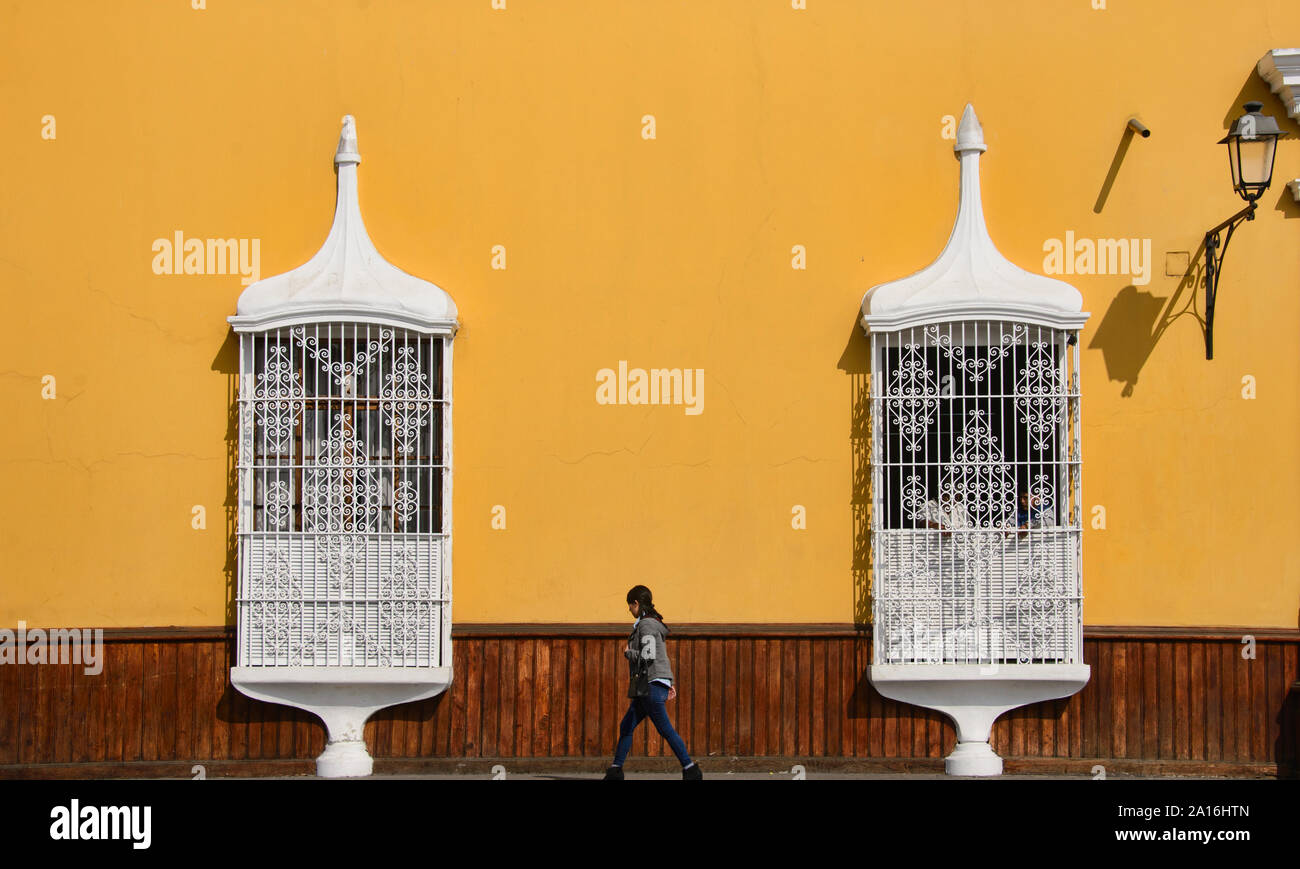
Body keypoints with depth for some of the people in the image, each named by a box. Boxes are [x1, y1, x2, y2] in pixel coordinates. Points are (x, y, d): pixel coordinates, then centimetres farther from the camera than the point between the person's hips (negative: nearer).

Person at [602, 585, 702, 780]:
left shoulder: (646, 625, -13)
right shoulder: (652, 623, 18)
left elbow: (648, 656, -23)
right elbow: (661, 656, 21)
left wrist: (628, 653, -6)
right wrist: (669, 683, 23)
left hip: (652, 686, -10)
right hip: (646, 686, 10)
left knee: (666, 730, -8)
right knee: (626, 727, 13)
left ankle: (691, 770, -5)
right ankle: (615, 771, 17)